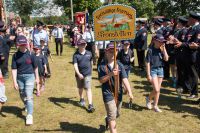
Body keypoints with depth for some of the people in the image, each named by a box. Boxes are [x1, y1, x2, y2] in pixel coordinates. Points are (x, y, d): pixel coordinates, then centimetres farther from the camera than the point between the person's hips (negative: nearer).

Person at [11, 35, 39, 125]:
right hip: (20, 77, 3)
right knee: (22, 95, 18)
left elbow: (35, 67, 4)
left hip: (29, 76, -3)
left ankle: (29, 115, -9)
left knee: (29, 96, -11)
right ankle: (27, 106, 48)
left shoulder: (30, 54, -6)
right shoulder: (15, 55, -3)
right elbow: (14, 69, -4)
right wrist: (14, 82, -9)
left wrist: (37, 78, 9)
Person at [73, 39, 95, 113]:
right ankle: (82, 99, 45)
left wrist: (91, 70, 24)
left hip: (87, 74, -1)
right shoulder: (76, 55, -8)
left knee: (88, 88, -9)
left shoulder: (89, 53, 0)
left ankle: (90, 105, -11)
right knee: (80, 88, 19)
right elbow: (75, 65, -18)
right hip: (79, 74, 1)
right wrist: (78, 74, -31)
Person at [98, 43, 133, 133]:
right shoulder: (102, 66, -8)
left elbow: (124, 79, -13)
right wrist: (110, 74, -27)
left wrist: (129, 92, -23)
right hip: (108, 93, -4)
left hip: (118, 93, 4)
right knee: (112, 116, -6)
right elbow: (101, 80, -11)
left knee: (116, 114, 22)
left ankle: (108, 119, 54)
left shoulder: (120, 65, -4)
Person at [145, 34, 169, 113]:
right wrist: (148, 75, -13)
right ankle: (149, 99, 18)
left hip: (160, 69, 5)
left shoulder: (161, 50, 3)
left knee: (158, 90, 9)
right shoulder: (150, 50, -12)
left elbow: (166, 59, -7)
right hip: (153, 70, -5)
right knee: (156, 89, -11)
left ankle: (155, 106, 22)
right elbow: (147, 63, -11)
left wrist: (164, 49, -10)